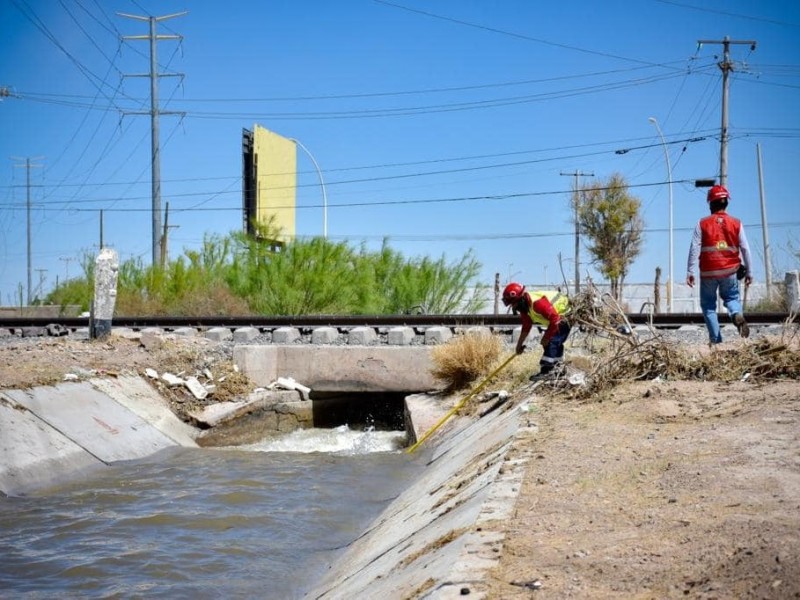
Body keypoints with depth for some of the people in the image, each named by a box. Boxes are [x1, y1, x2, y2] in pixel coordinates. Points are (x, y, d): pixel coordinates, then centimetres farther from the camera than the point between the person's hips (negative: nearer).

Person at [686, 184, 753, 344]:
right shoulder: (736, 224, 1)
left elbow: (694, 249, -7)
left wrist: (690, 272, -5)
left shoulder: (702, 224, -3)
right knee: (731, 297, 22)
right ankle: (737, 314, -12)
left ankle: (716, 340, 4)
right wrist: (749, 272, 11)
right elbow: (745, 249, 3)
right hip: (730, 271, 2)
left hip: (708, 272, -1)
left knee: (708, 305, 11)